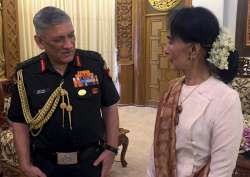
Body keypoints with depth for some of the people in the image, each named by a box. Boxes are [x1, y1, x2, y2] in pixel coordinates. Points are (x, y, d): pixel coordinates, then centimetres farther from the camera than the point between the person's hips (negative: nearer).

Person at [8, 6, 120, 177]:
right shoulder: (26, 73, -8)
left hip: (90, 159, 0)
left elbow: (109, 107, -1)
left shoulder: (94, 63, -10)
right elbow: (20, 122, 1)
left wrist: (111, 148, -4)